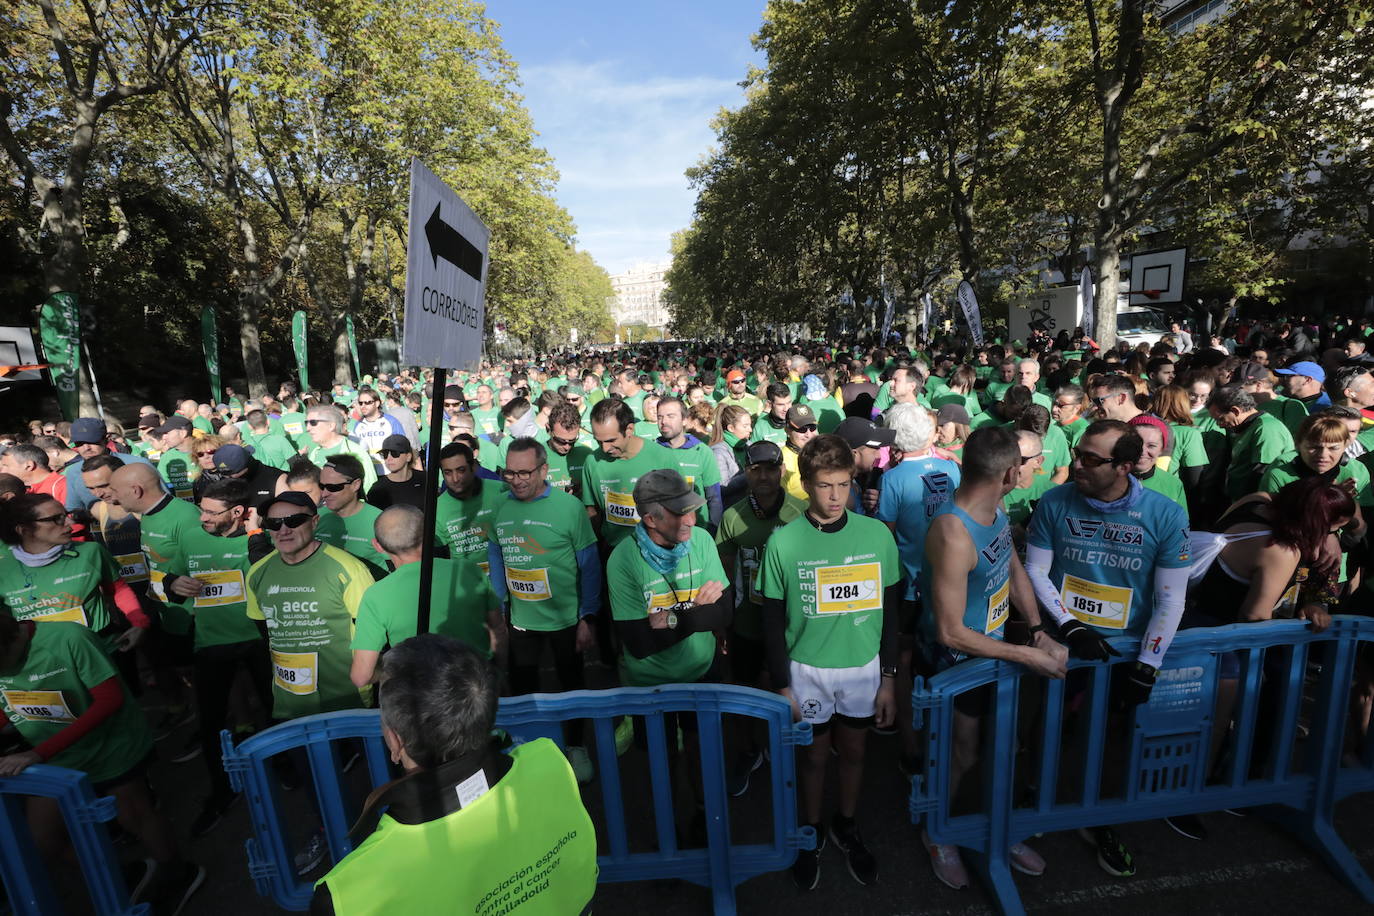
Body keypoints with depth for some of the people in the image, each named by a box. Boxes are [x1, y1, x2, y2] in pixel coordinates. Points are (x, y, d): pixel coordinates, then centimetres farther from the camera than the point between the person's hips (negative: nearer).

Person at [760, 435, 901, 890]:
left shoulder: (878, 535, -10)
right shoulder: (783, 541, -15)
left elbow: (890, 610, 0)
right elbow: (773, 621, -6)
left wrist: (888, 678, 2)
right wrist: (782, 685, -5)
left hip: (864, 668, 2)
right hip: (808, 670, -1)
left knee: (853, 750, 20)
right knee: (815, 754, 16)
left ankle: (847, 826, 47)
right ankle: (812, 832, 43)